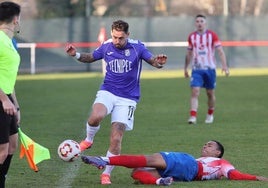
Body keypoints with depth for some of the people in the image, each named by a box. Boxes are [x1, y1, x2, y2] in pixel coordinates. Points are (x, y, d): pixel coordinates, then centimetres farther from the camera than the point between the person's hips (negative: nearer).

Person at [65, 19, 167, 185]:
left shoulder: (137, 47, -7)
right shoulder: (106, 47, 0)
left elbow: (153, 61, -8)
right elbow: (91, 57, 17)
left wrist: (159, 62, -32)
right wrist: (76, 55, -1)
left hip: (127, 99, -1)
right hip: (107, 92, 1)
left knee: (116, 139, -8)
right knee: (95, 117, -32)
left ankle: (107, 173, 8)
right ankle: (89, 140, 0)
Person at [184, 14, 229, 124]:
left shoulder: (212, 35, -3)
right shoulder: (192, 37, 6)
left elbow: (220, 51, -7)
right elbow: (189, 54, 18)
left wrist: (224, 65, -19)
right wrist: (186, 68, 19)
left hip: (210, 68, -1)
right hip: (196, 69, 1)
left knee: (210, 93, 9)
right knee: (195, 92, -14)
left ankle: (210, 115, 29)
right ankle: (193, 116, -20)